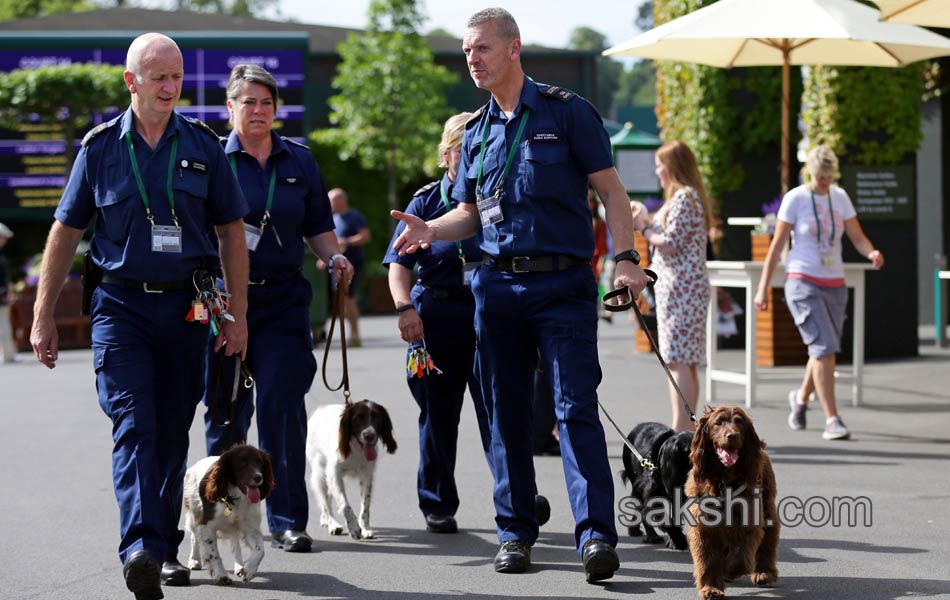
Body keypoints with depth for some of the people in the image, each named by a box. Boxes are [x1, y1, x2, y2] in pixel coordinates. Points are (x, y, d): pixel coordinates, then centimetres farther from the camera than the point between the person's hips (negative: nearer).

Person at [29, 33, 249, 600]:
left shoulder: (203, 145, 5)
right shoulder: (101, 147, 3)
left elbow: (232, 232, 9)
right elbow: (65, 233, 7)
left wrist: (238, 314, 4)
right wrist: (44, 316, 4)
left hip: (186, 307, 2)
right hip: (121, 304, -2)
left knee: (173, 435, 9)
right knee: (134, 427, -15)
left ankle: (166, 546, 22)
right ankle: (139, 549, -26)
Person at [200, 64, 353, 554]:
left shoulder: (299, 160, 11)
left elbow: (317, 226, 16)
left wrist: (334, 258, -3)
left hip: (283, 298, 1)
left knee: (282, 404, -8)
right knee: (226, 408, 6)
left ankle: (287, 521, -5)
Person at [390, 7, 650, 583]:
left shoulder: (567, 112, -1)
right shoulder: (477, 131, 13)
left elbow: (610, 190, -2)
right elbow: (470, 214, 17)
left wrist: (626, 259, -14)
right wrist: (428, 230, -4)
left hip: (564, 283, -5)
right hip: (498, 286, 5)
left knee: (576, 406, -11)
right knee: (507, 411, 8)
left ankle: (597, 535, -15)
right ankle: (516, 531, 16)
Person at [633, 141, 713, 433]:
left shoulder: (682, 197, -11)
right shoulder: (690, 196, 20)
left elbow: (669, 243, -17)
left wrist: (644, 229, -2)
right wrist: (648, 221, 17)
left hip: (680, 287, -11)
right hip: (689, 287, 11)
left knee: (678, 359, -13)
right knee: (686, 362, 11)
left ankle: (680, 427, -17)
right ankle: (687, 426, 14)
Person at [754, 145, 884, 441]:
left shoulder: (840, 197, 8)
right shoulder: (795, 199, -6)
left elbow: (857, 237, 5)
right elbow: (777, 245, -5)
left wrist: (872, 253, -18)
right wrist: (763, 288, -6)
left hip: (834, 284, 5)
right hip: (803, 283, -5)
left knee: (824, 350, 11)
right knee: (824, 348, -16)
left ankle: (801, 397, 39)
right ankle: (832, 421, -15)